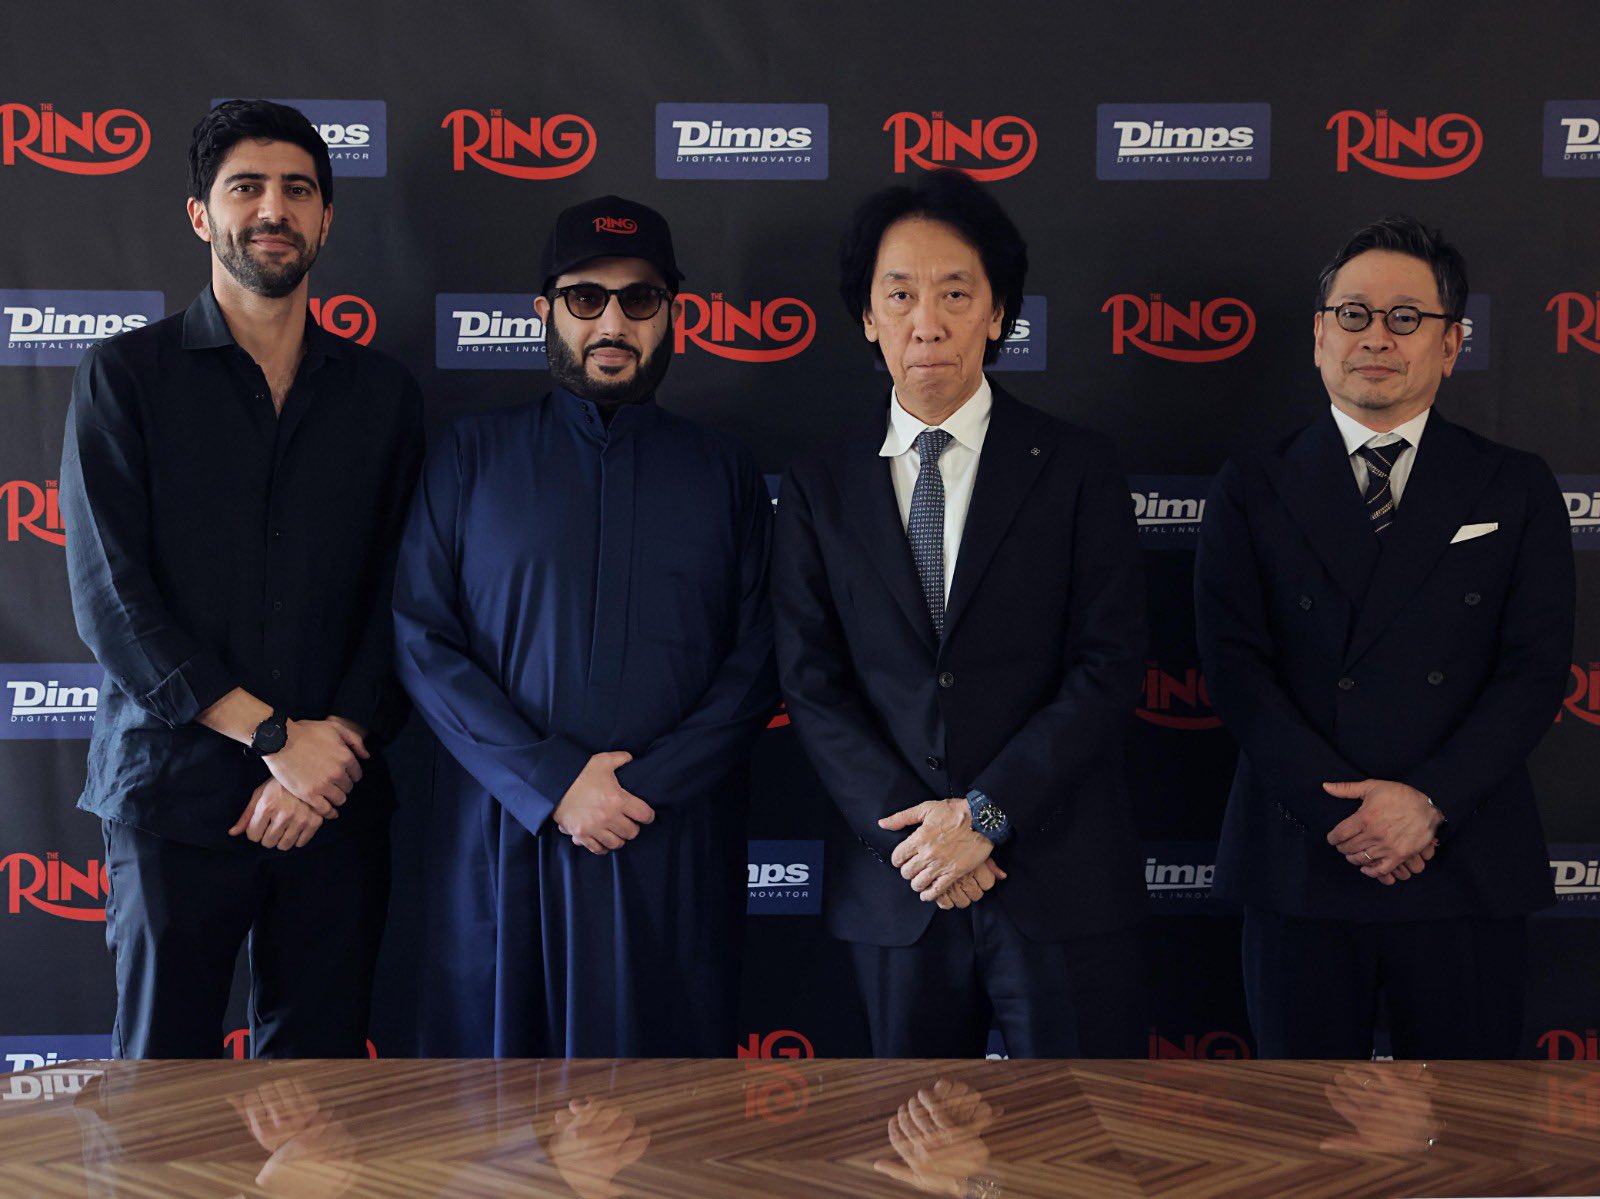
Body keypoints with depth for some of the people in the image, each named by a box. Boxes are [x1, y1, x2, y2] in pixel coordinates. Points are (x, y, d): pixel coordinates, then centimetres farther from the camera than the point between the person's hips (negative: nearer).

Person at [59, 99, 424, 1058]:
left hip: (336, 799, 2)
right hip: (173, 791, -2)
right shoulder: (127, 376, 3)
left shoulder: (383, 394, 11)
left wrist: (337, 746, -8)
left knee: (319, 1070, 5)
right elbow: (109, 597, -6)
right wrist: (274, 737, -11)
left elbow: (401, 603, 8)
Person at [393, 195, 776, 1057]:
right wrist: (551, 784, -10)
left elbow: (757, 665, 4)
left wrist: (646, 785, -10)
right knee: (497, 1049, 3)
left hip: (677, 849, 1)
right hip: (503, 840, 0)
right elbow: (421, 640, 0)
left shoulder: (724, 472, 11)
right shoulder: (470, 457, 9)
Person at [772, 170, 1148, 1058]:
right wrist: (906, 825, -11)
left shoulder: (1077, 469, 1)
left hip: (1062, 878, -2)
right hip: (894, 885, 2)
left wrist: (986, 812, -14)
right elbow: (812, 686, 1)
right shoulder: (820, 488, 6)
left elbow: (1108, 668, -5)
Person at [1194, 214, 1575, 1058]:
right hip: (1299, 865, 0)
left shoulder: (1516, 491, 7)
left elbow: (1535, 670, -1)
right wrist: (1340, 812, -14)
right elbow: (1237, 669, -3)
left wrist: (1430, 800, -14)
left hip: (1467, 867, 0)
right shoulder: (1253, 492, 6)